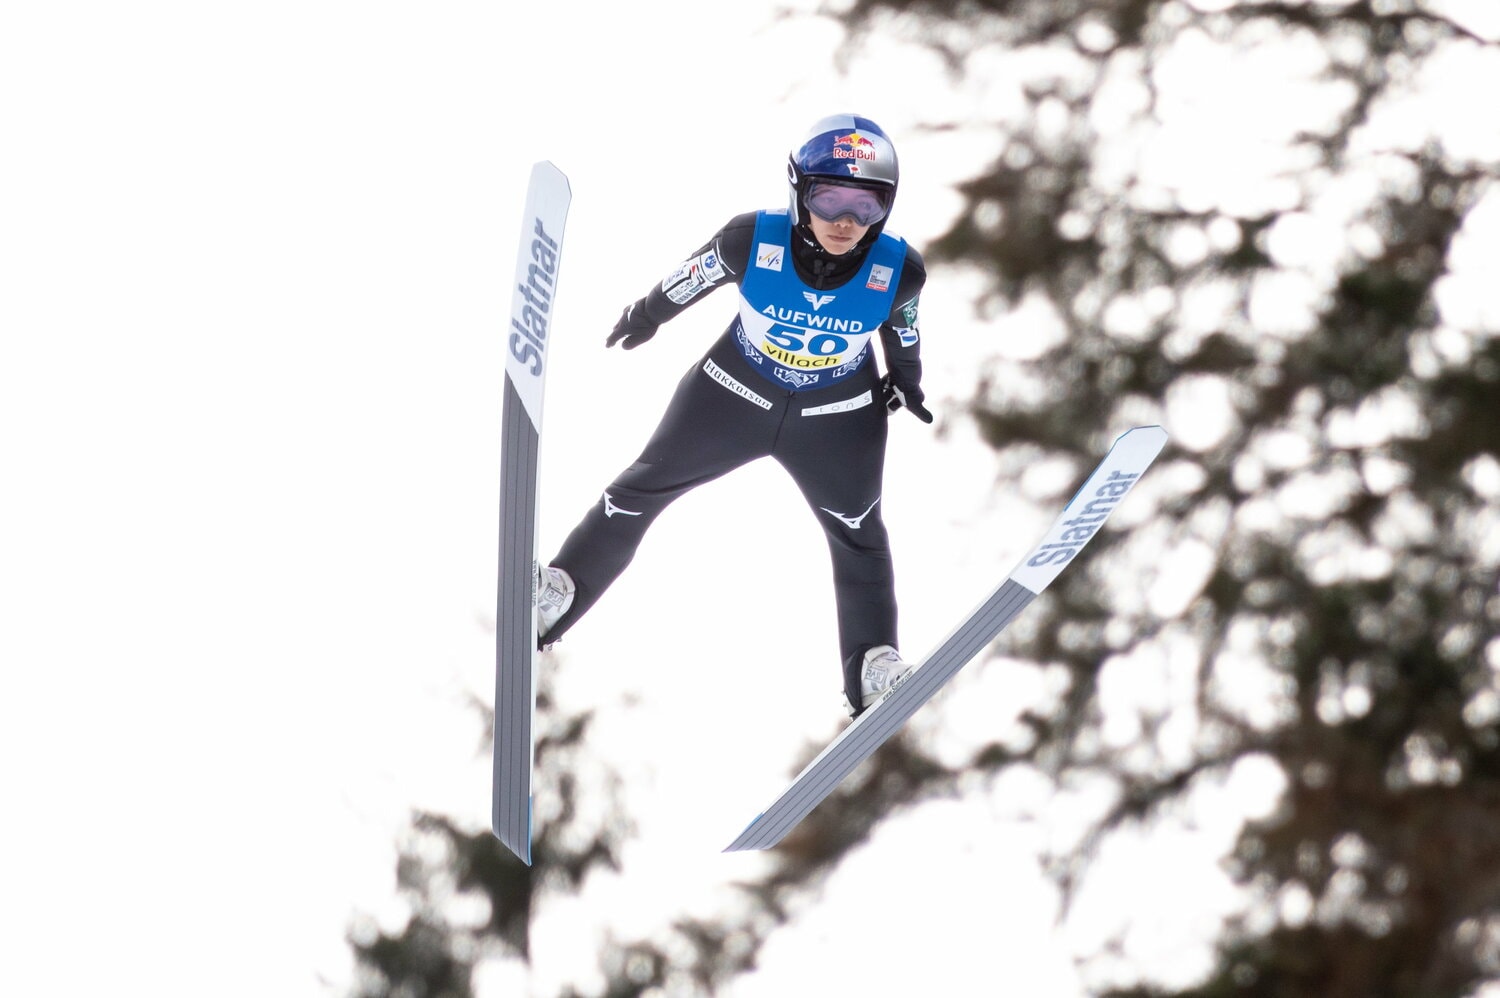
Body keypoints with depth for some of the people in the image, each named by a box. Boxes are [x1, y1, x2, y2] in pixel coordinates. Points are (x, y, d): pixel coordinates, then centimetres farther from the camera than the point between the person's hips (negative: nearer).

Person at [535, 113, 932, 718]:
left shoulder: (899, 271, -29)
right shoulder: (752, 240, -33)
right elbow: (695, 276, -11)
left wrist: (906, 382, 16)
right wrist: (648, 314, 8)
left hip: (837, 418, 0)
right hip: (736, 392, 0)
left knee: (858, 534, 15)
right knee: (644, 487, 12)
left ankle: (873, 666, 33)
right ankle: (561, 589, 30)